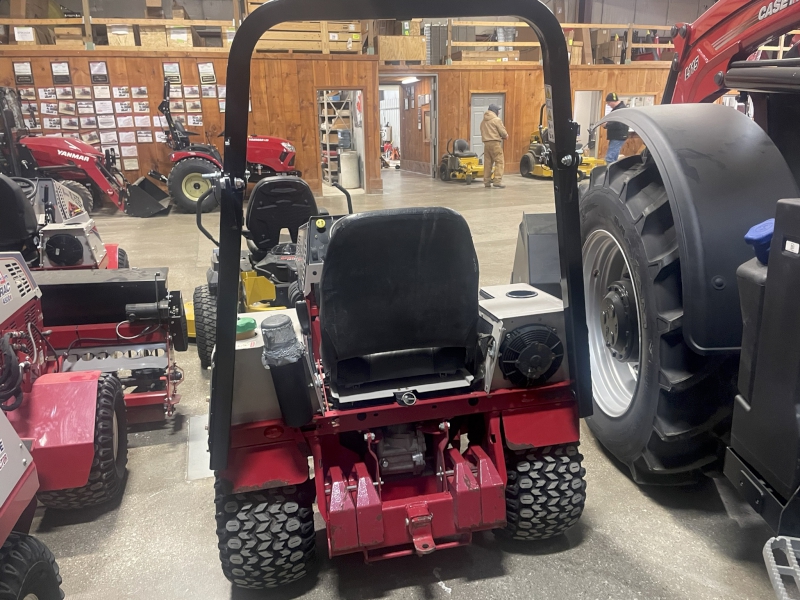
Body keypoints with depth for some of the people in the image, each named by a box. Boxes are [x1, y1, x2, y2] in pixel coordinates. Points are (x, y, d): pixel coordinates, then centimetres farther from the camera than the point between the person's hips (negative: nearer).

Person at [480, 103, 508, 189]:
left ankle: (487, 181, 11)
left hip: (486, 143, 7)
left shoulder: (483, 121, 15)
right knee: (499, 162, -4)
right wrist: (505, 136, 13)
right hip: (495, 143, -7)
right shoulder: (496, 120, -6)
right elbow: (503, 132, -8)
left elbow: (483, 133, 14)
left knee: (487, 163, 10)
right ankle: (497, 181, -12)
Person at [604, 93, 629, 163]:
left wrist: (606, 125, -17)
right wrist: (607, 124, 7)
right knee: (613, 158, 13)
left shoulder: (622, 109, -17)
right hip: (615, 137, 11)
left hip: (618, 138, -11)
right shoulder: (617, 108, 16)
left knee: (609, 158, -17)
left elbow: (618, 124, -27)